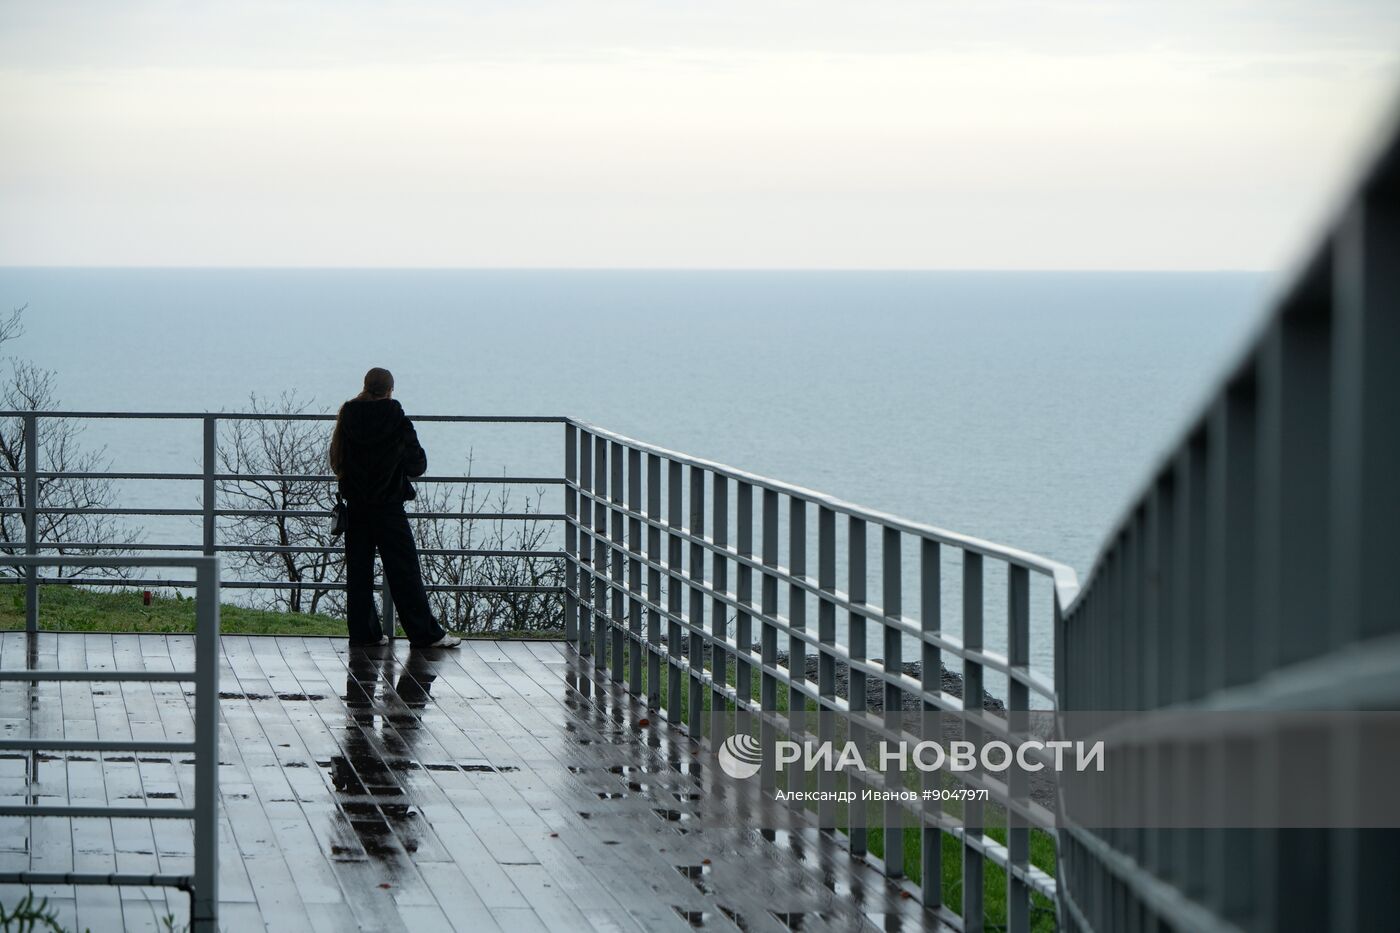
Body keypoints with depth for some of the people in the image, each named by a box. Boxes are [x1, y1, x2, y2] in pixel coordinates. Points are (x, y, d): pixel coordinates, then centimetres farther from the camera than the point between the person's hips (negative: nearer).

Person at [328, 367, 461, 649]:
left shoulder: (348, 420, -2)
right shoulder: (397, 422, -11)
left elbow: (337, 463, 4)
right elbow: (417, 464, -6)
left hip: (356, 507, 3)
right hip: (388, 508, -3)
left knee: (358, 570, 10)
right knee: (404, 572, 0)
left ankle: (363, 631, 8)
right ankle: (426, 633, 1)